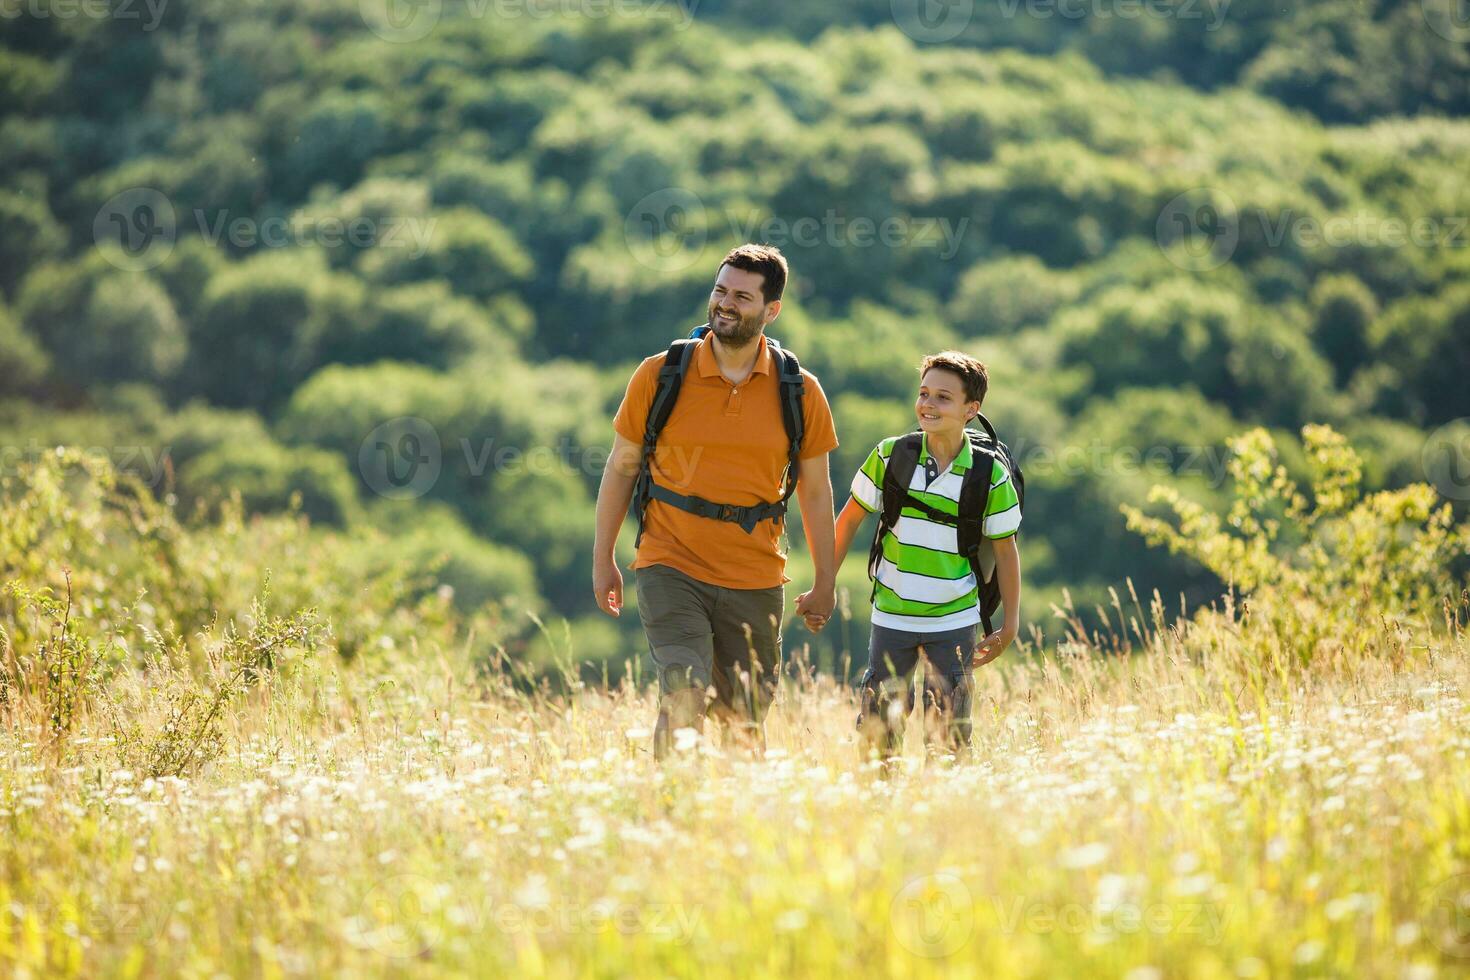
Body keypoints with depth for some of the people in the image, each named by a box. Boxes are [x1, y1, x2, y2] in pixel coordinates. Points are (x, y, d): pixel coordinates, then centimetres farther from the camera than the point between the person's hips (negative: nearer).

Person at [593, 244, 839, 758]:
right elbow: (621, 467, 8)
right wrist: (603, 560, 8)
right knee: (685, 699, -20)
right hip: (671, 568, -2)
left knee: (746, 726, 7)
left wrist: (825, 584, 13)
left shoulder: (799, 392, 1)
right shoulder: (659, 375, -2)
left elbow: (815, 489, 10)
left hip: (756, 581, 2)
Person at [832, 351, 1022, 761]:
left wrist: (1009, 624, 2)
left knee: (947, 735, 1)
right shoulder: (890, 457, -7)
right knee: (878, 731, 3)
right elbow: (851, 517, 5)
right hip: (892, 617, 1)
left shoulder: (990, 476, -9)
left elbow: (1005, 550, 0)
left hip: (954, 623, -1)